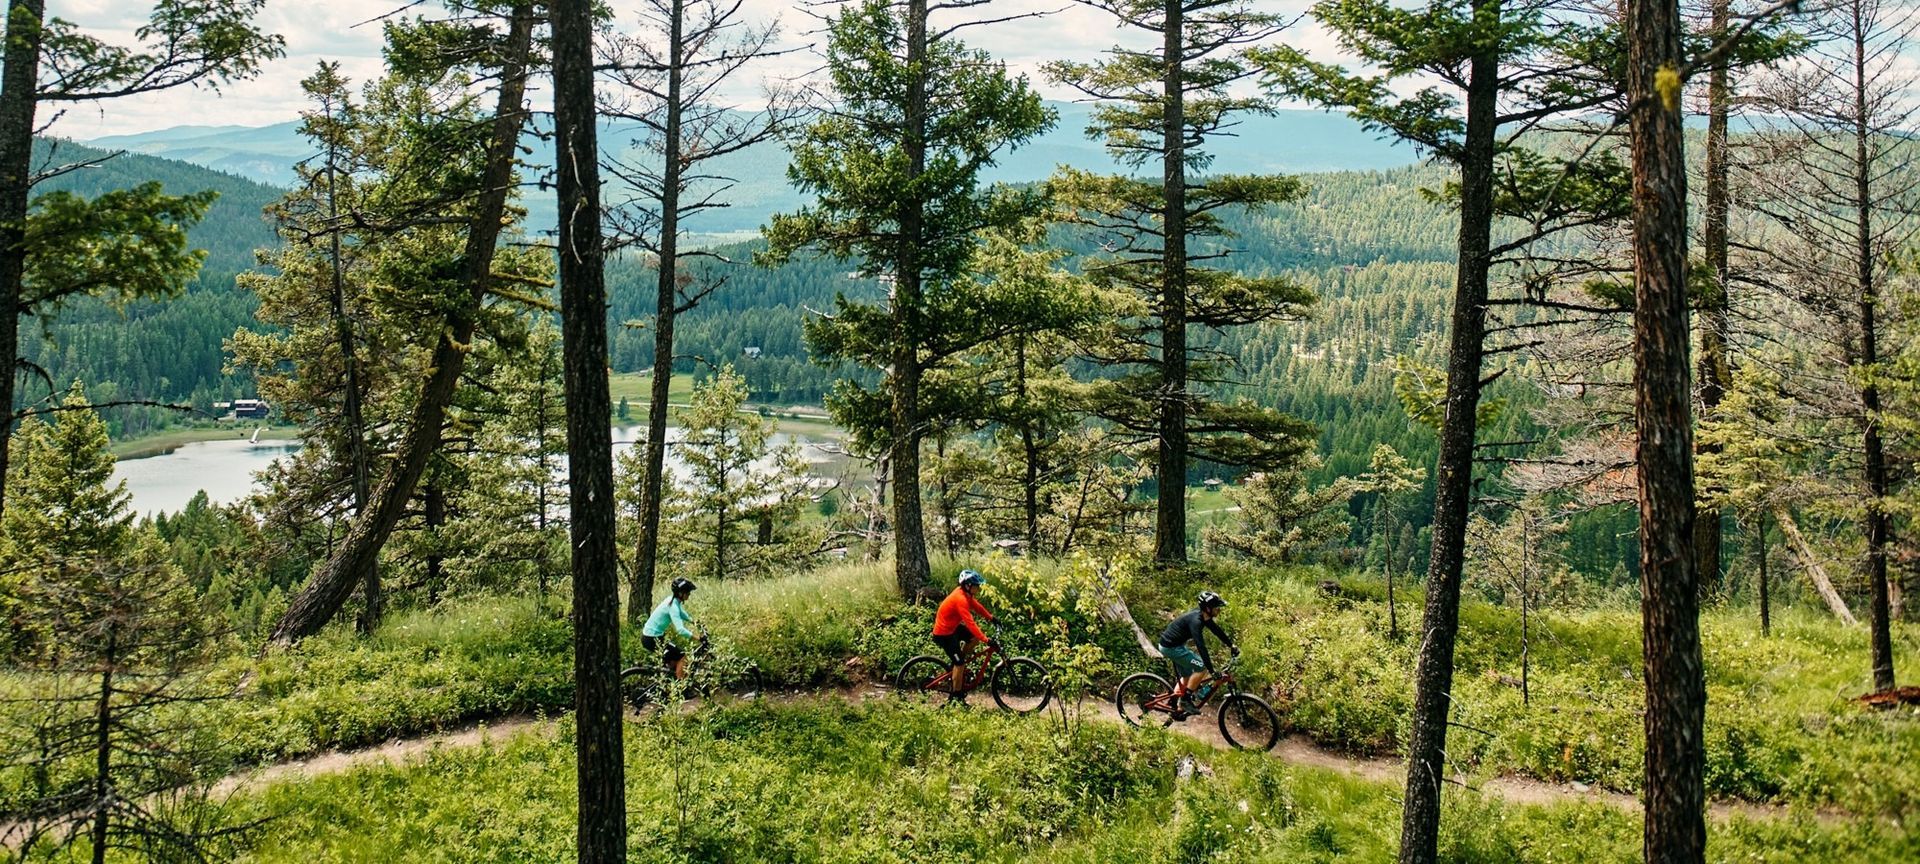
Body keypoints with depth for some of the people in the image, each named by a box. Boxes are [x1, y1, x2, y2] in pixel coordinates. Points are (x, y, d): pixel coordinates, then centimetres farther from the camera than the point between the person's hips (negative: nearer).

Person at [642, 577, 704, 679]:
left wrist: (696, 624, 20)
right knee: (682, 657, -6)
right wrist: (698, 637, -33)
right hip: (652, 639, -10)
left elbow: (683, 615, 25)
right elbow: (680, 629, -34)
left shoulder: (672, 600, 4)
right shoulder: (673, 606, -24)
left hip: (649, 635, 10)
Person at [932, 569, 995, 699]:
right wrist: (986, 640, -34)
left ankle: (955, 661, 16)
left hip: (952, 627, 9)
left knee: (976, 635, 8)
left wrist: (990, 617, 6)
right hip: (944, 634, -9)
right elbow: (970, 623, -34)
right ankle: (957, 697, 4)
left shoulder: (965, 592, -3)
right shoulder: (960, 599, -30)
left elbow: (976, 605, 12)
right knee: (960, 663, -6)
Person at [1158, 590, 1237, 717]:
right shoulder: (1195, 621, -29)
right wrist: (1212, 671, -34)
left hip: (1176, 645, 10)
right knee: (1202, 668, -13)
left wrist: (1231, 645, 16)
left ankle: (1179, 709, 28)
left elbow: (1217, 630, 16)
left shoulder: (1204, 616, 0)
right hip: (1171, 647, -10)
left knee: (1187, 677, 19)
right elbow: (1201, 646, -34)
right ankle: (1186, 699, -3)